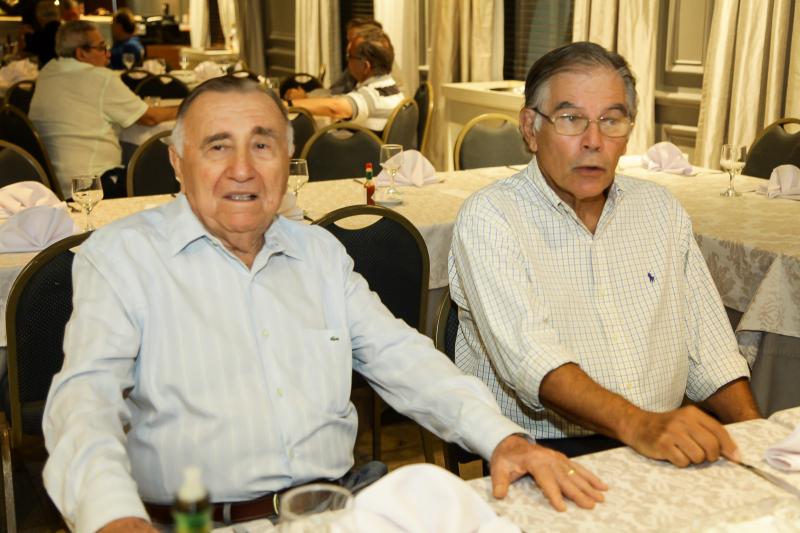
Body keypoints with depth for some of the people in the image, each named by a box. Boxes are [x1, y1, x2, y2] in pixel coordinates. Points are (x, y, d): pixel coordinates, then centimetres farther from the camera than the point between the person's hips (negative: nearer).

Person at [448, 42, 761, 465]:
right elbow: (528, 355, -21)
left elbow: (707, 348, 13)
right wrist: (638, 426, -34)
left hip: (667, 449, 6)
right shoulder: (489, 219, -7)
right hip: (540, 453, -5)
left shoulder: (662, 211, 13)